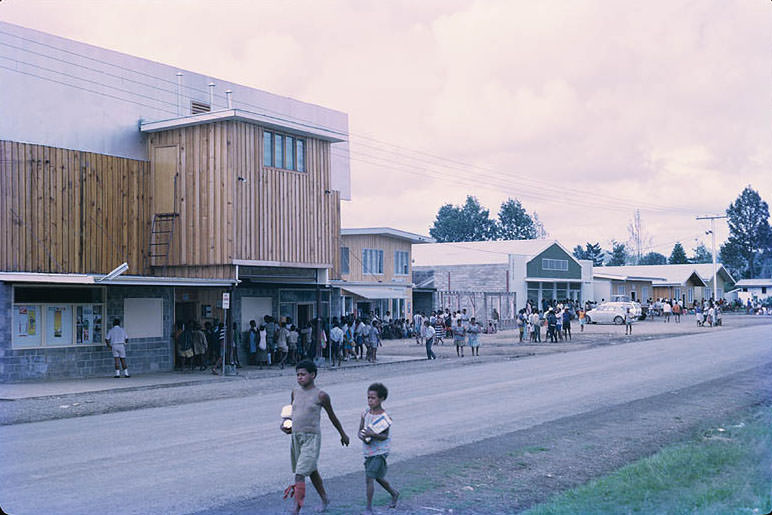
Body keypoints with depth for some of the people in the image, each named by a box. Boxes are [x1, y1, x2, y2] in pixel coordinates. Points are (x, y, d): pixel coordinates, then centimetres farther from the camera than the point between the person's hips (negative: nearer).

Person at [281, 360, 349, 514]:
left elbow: (332, 416, 5)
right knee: (312, 471, 20)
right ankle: (324, 499, 38)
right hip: (296, 437, 6)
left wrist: (343, 434, 17)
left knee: (300, 475, -15)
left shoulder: (321, 395, -7)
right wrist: (285, 424, 1)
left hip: (312, 438, -6)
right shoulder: (295, 392, 7)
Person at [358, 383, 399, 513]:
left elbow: (385, 436, -20)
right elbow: (360, 431, 2)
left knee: (369, 478, -13)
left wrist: (372, 434, -36)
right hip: (368, 451, 7)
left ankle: (369, 508, -4)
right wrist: (362, 436, -21)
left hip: (380, 451, -7)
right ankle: (394, 494, 46)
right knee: (377, 477, 22)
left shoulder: (384, 417, -16)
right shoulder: (365, 413, 0)